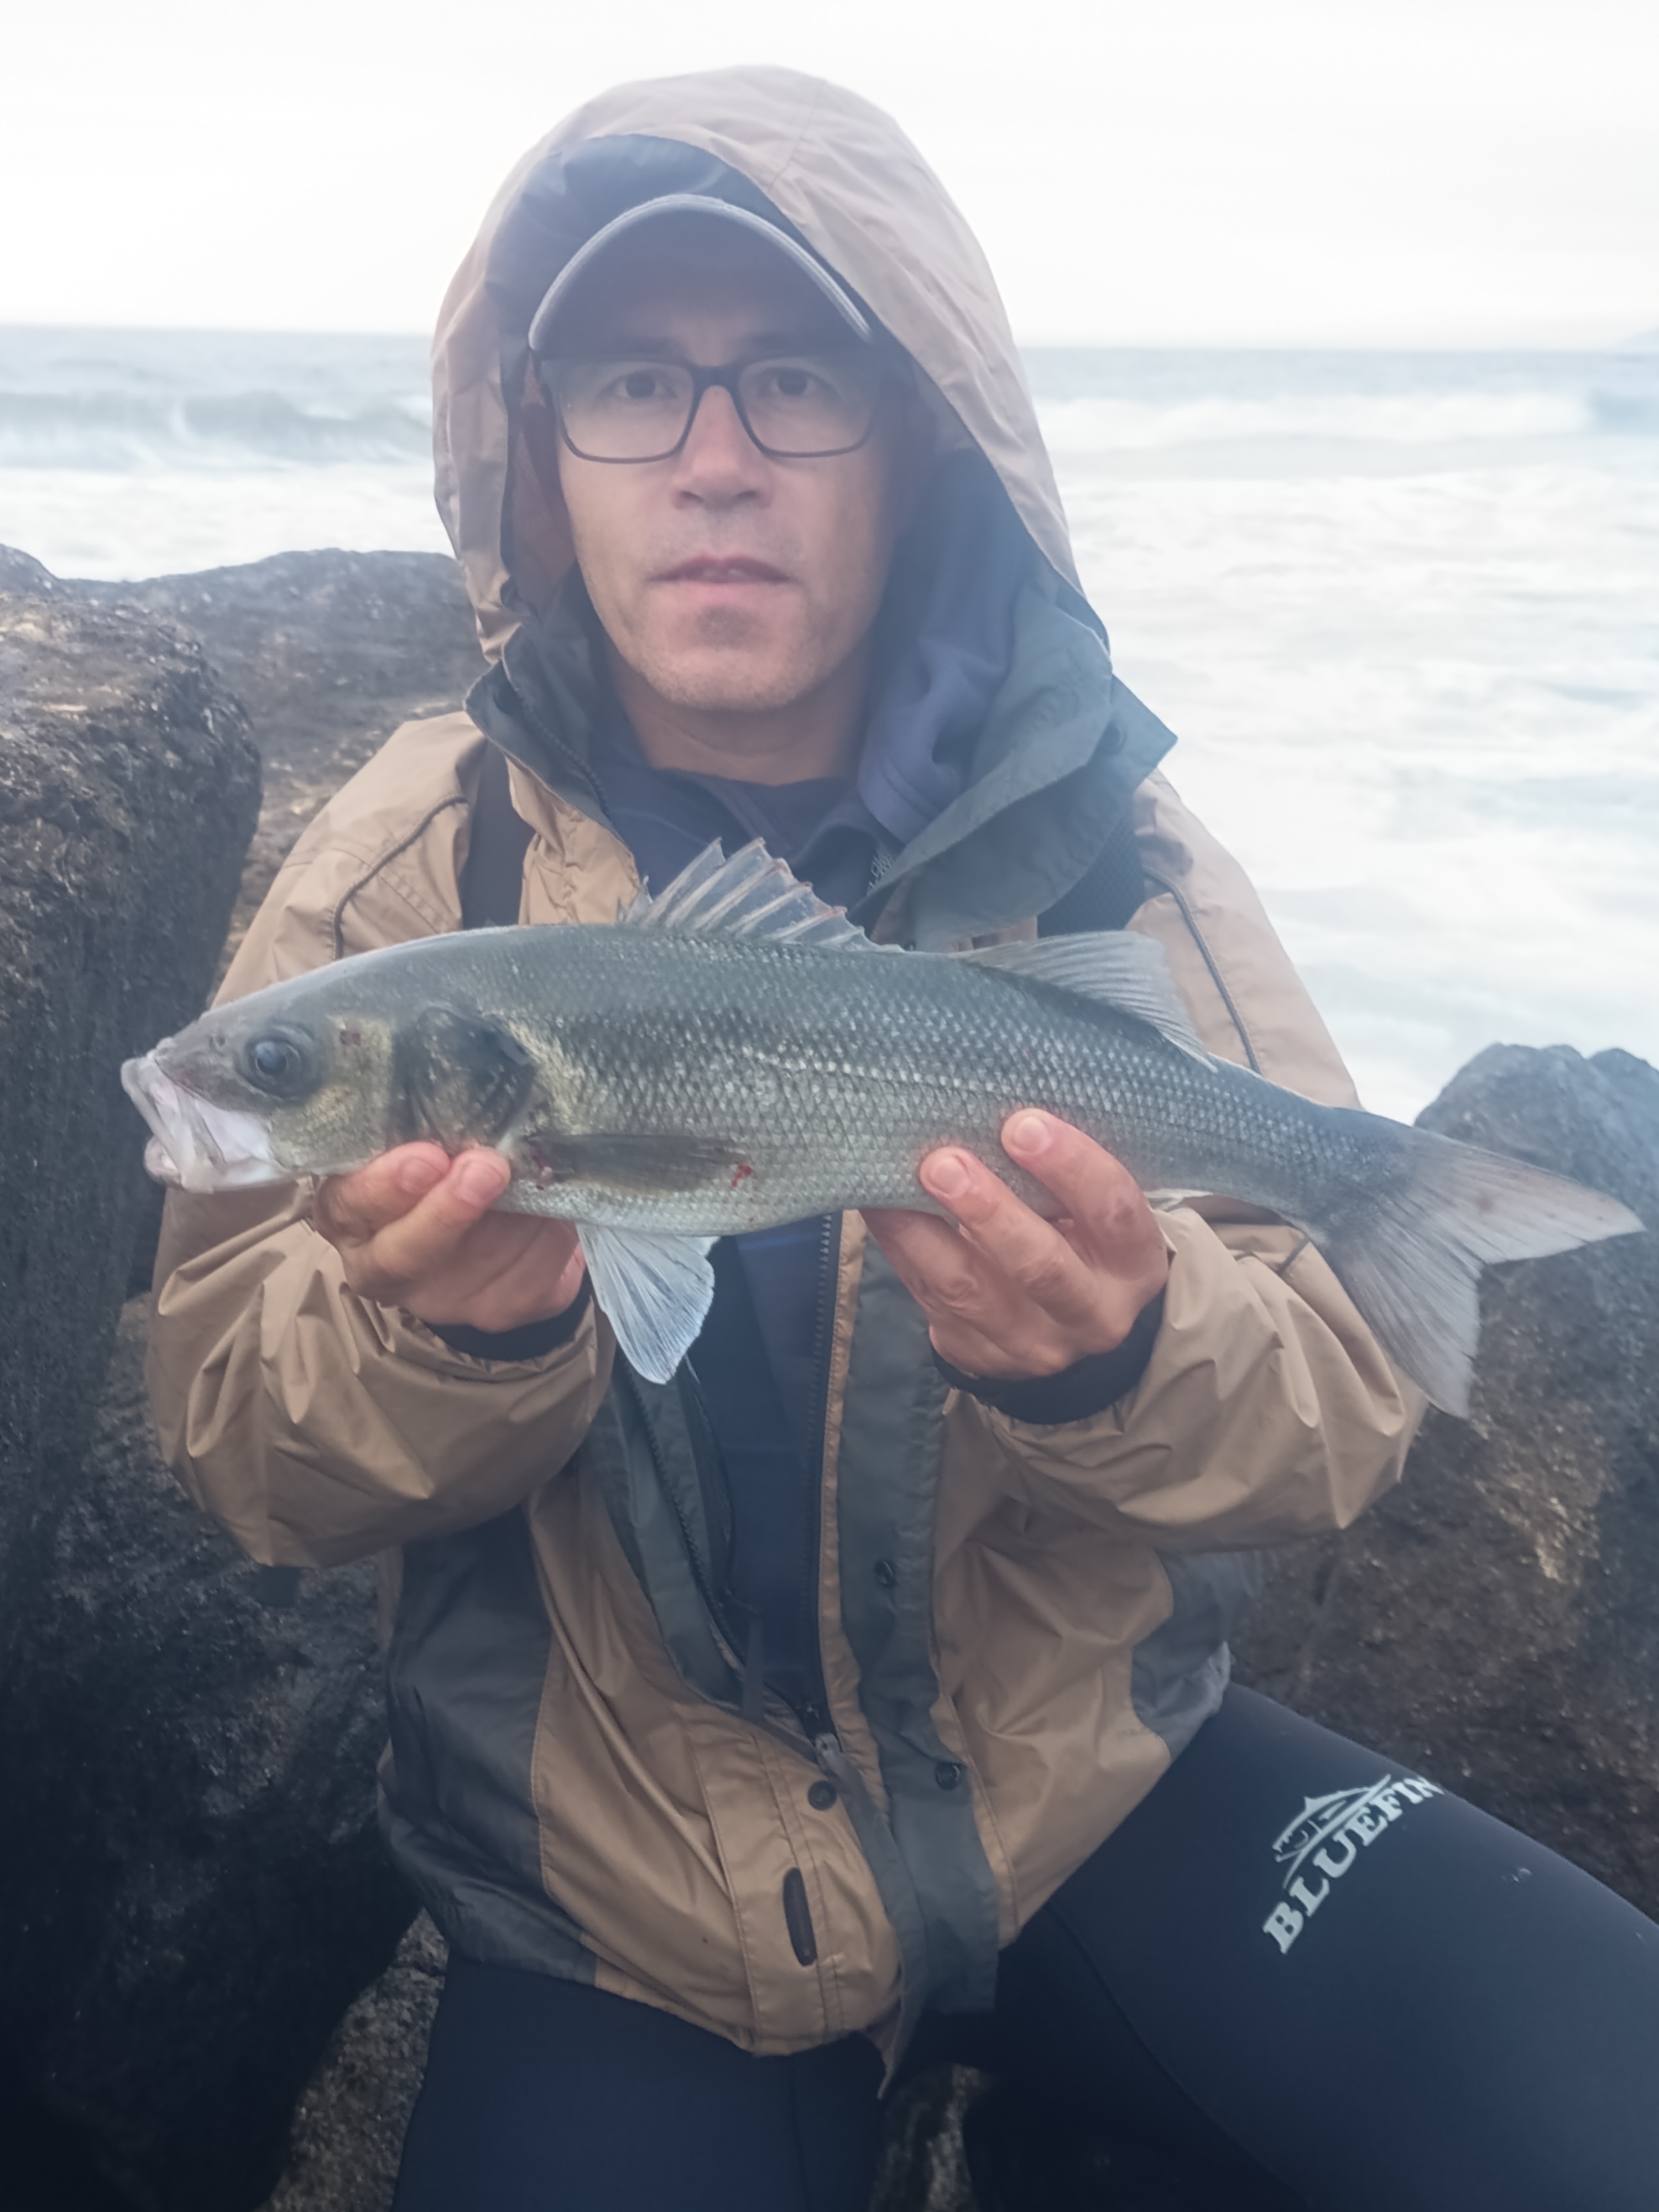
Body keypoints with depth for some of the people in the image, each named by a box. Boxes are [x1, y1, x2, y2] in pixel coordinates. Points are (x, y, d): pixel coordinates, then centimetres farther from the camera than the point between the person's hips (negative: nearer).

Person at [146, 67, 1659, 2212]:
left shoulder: (1098, 842, -7)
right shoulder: (414, 863, -7)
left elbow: (1351, 1403, -10)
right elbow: (234, 1437, -8)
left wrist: (1122, 1352, -32)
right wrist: (453, 1329, -30)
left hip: (1094, 1779, 1)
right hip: (618, 1890, 0)